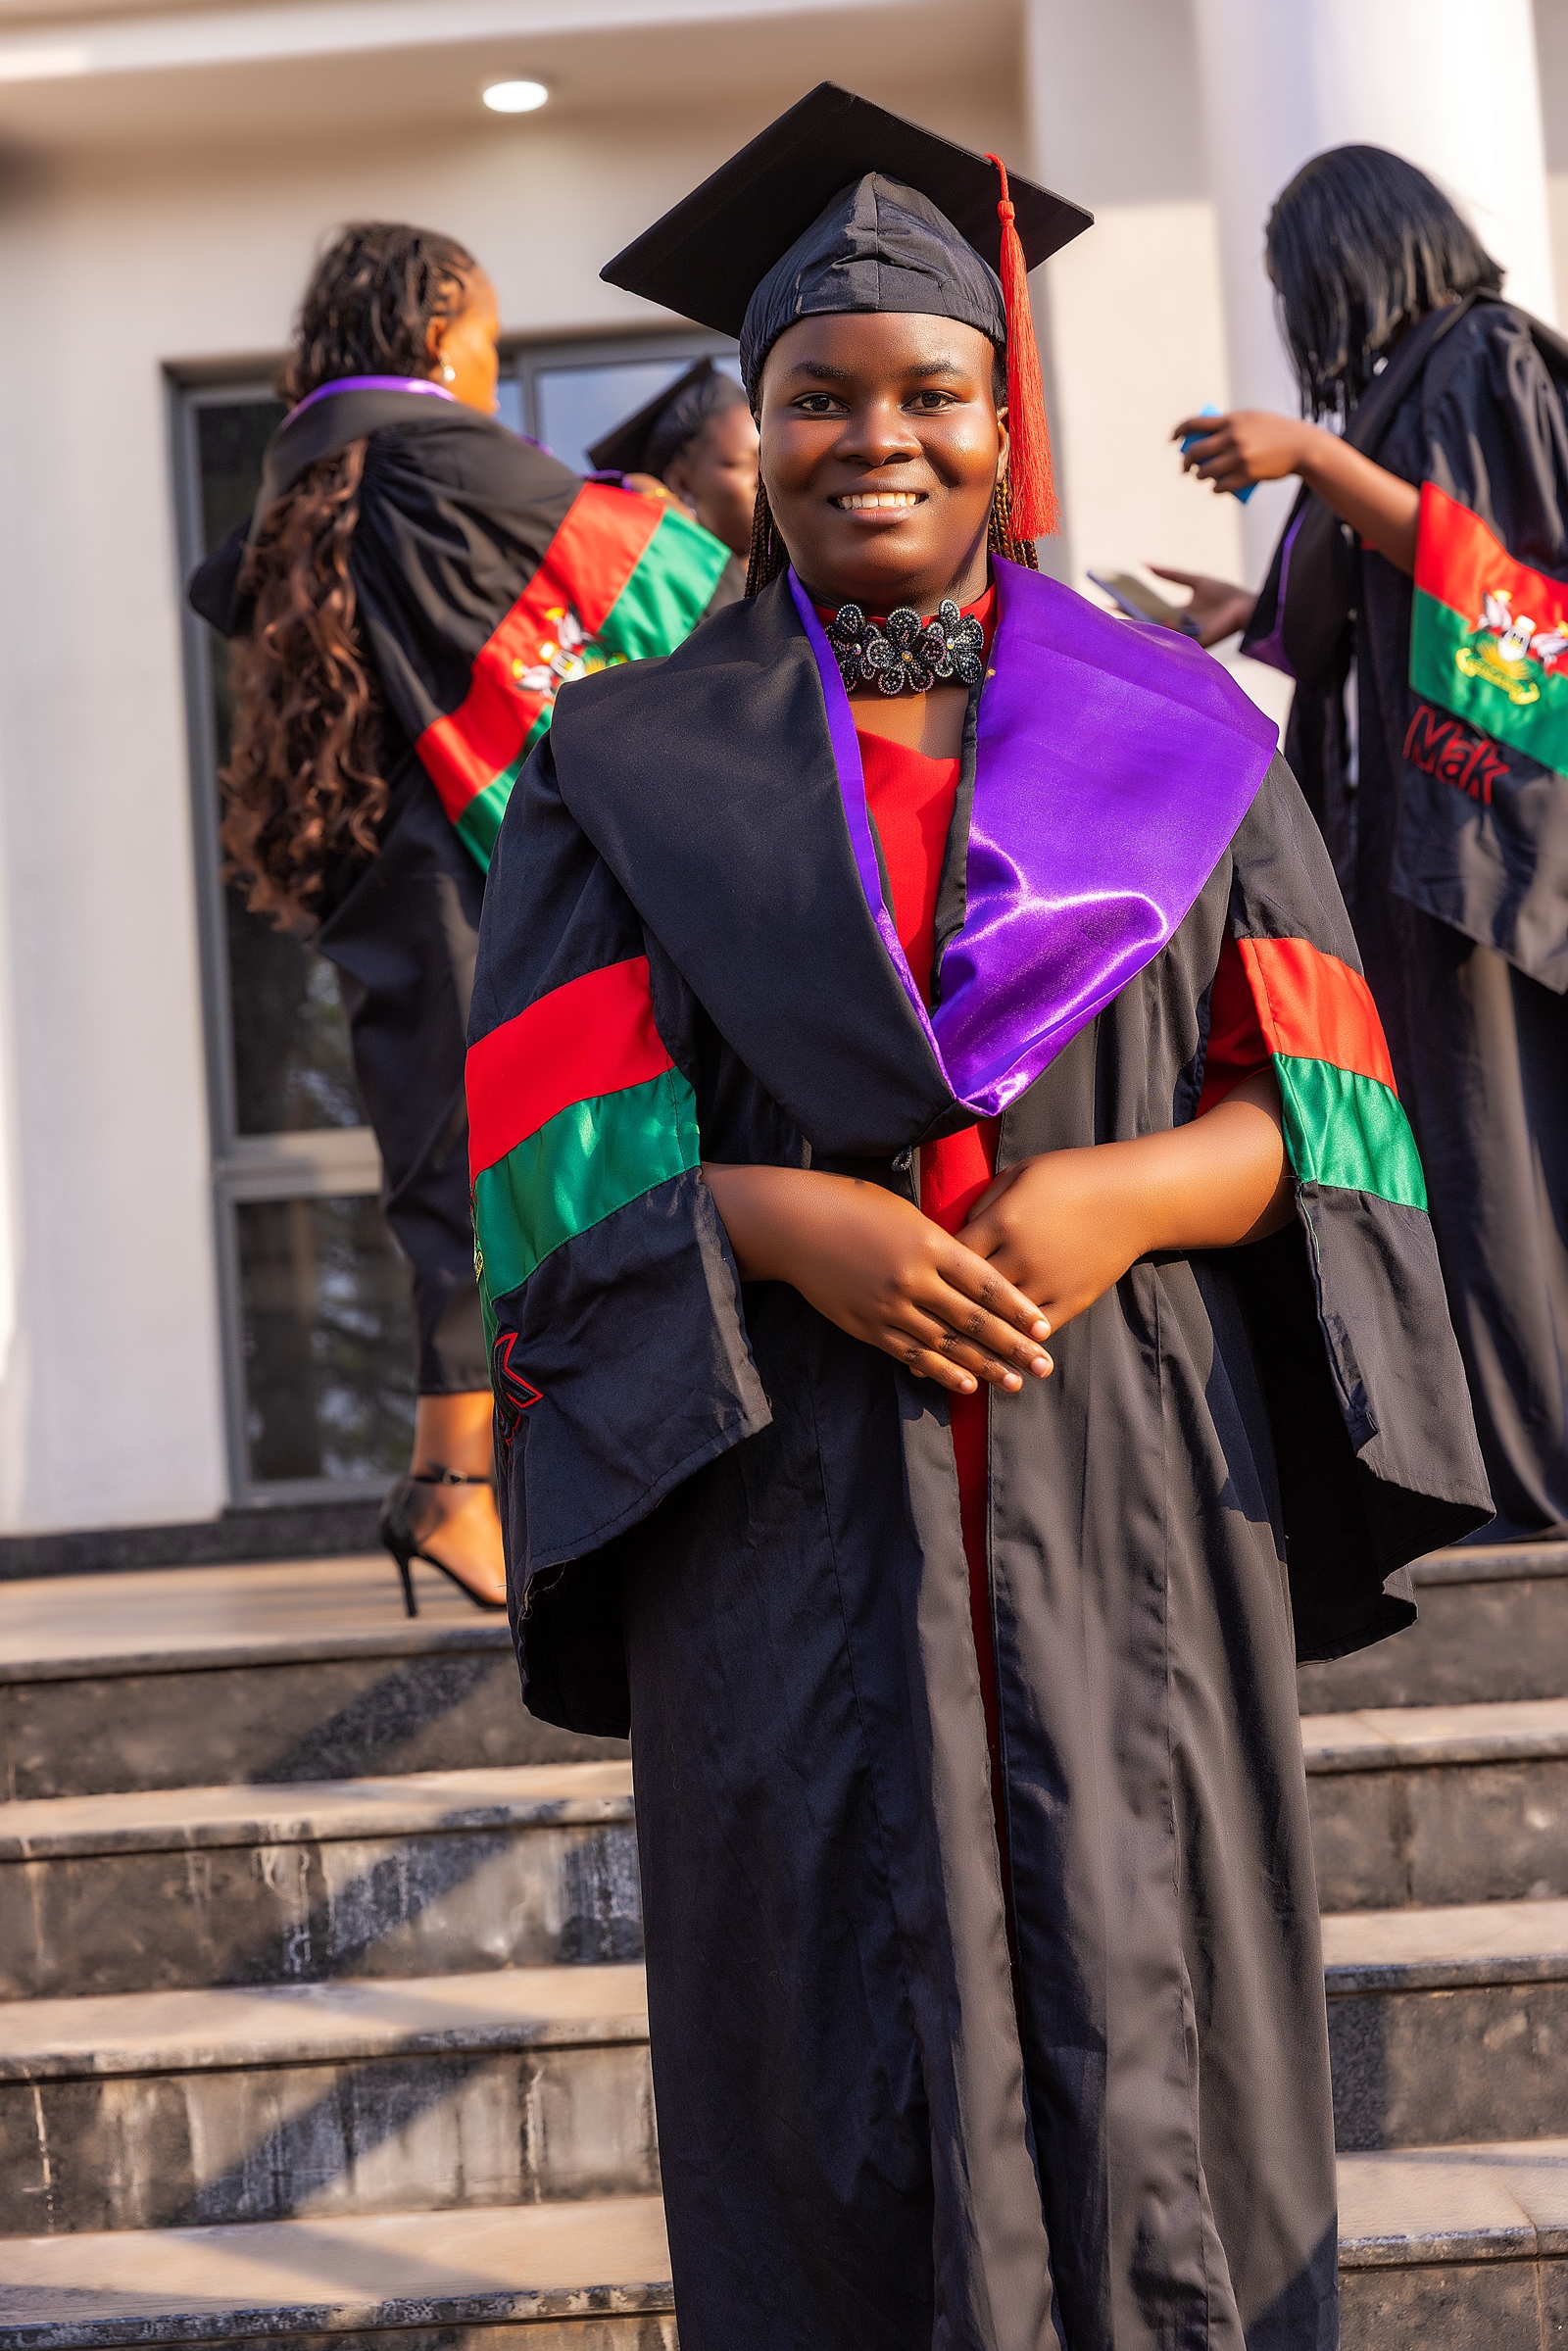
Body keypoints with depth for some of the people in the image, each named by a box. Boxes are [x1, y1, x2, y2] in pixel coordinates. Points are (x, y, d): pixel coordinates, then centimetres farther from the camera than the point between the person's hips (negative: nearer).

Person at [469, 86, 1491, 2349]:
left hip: (1128, 1523, 1)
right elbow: (548, 1146, 1)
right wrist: (780, 1222, -17)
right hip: (795, 1540, 0)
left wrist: (1129, 1197, -15)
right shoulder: (632, 769, 9)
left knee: (1147, 2038, 2)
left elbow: (1324, 1106, 5)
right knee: (854, 2069, 1)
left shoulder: (1180, 740, 11)